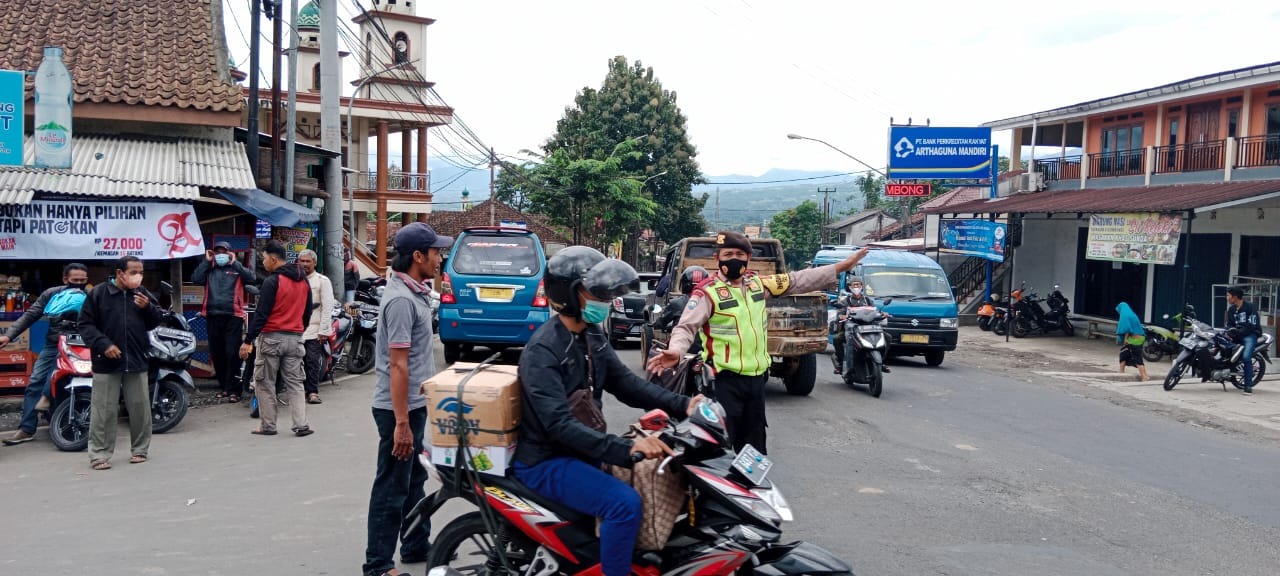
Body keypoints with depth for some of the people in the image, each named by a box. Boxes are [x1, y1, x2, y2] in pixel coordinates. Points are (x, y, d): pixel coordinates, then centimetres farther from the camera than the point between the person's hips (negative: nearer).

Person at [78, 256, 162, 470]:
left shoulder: (143, 294, 8)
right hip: (107, 361, -3)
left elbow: (156, 322, 13)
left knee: (140, 407, 8)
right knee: (103, 410, 1)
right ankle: (99, 454, 8)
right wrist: (103, 344, -16)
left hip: (136, 360, 3)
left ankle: (139, 449, 20)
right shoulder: (99, 293, -4)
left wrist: (148, 308, -8)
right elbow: (86, 324, -3)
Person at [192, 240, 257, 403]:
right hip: (213, 316, 4)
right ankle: (223, 386, 22)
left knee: (233, 354, -7)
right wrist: (206, 261, 2)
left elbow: (252, 278, -9)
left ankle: (234, 389, -3)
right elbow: (195, 279, 0)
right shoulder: (209, 270, 16)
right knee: (216, 355, 10)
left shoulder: (237, 269, 8)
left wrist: (235, 263, -5)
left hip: (233, 316, -4)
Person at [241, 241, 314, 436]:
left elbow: (261, 314, -14)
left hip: (272, 338, -6)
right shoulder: (303, 281, 11)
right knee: (294, 383, 8)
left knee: (265, 384, 6)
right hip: (295, 338, 6)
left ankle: (268, 426, 9)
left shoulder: (272, 281, -11)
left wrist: (248, 340, -12)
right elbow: (308, 312, 17)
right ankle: (301, 424, -1)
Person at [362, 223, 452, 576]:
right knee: (392, 488, -1)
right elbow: (398, 365, -24)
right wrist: (401, 423, -25)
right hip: (399, 408, -10)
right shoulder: (401, 299, -21)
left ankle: (417, 546, 34)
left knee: (414, 480, 20)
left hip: (414, 404, 10)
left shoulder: (413, 292, 10)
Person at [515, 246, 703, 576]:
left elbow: (624, 382, 5)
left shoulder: (593, 337, 6)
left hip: (580, 450, 9)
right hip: (546, 461, -9)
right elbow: (558, 425, -32)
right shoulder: (542, 350, -23)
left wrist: (682, 405, -10)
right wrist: (625, 449, -41)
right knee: (625, 503, -26)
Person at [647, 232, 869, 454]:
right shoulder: (707, 292, -10)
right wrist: (676, 351, -39)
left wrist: (841, 267, 15)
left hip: (757, 377, 6)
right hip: (726, 379, -6)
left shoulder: (758, 283, 8)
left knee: (755, 442, 20)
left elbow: (799, 280, 15)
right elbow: (686, 327, -17)